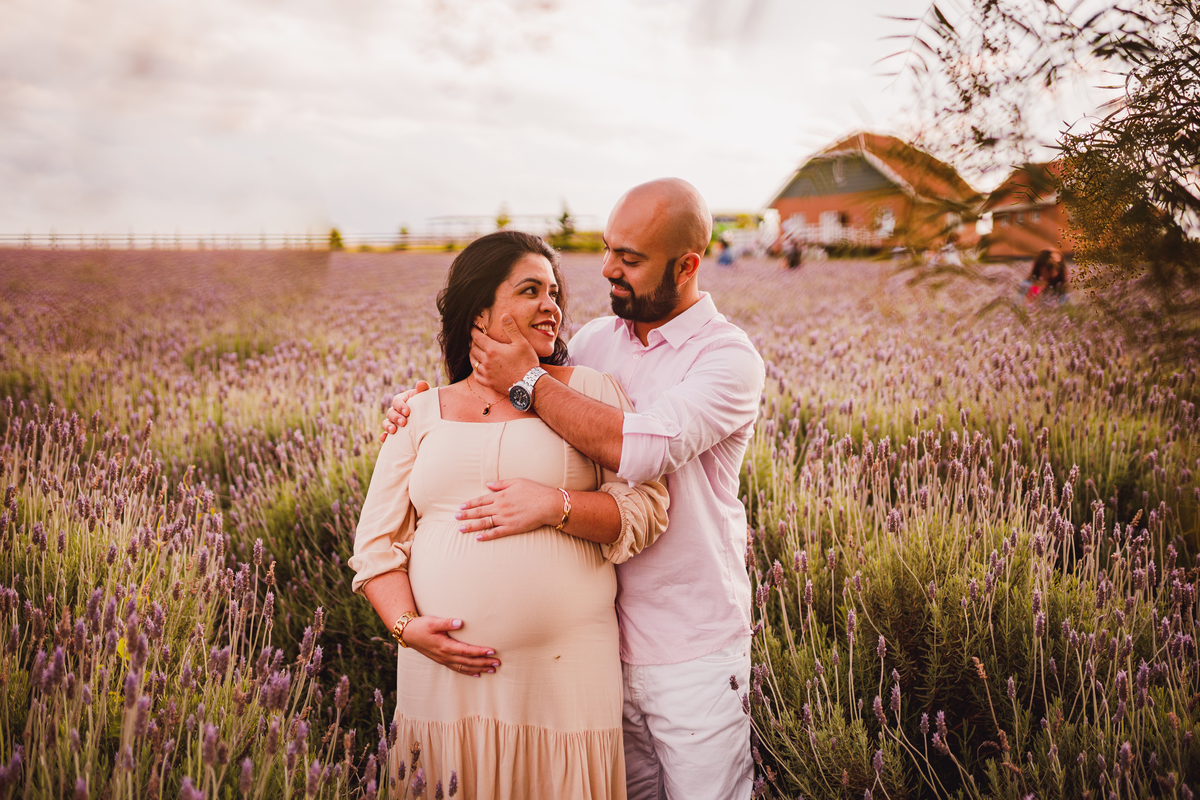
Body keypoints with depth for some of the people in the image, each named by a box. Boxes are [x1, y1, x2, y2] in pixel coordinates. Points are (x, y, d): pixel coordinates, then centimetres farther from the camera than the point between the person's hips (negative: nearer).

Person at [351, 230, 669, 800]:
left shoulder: (589, 394, 6)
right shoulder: (421, 416, 10)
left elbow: (647, 510, -1)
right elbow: (377, 541, 10)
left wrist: (553, 506, -16)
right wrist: (406, 625, -7)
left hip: (566, 672, -1)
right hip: (444, 671, 2)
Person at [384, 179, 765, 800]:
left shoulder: (729, 358, -14)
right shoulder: (594, 340, 4)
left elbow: (642, 447, -30)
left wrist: (527, 382, -22)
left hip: (691, 657, -5)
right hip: (601, 639, 5)